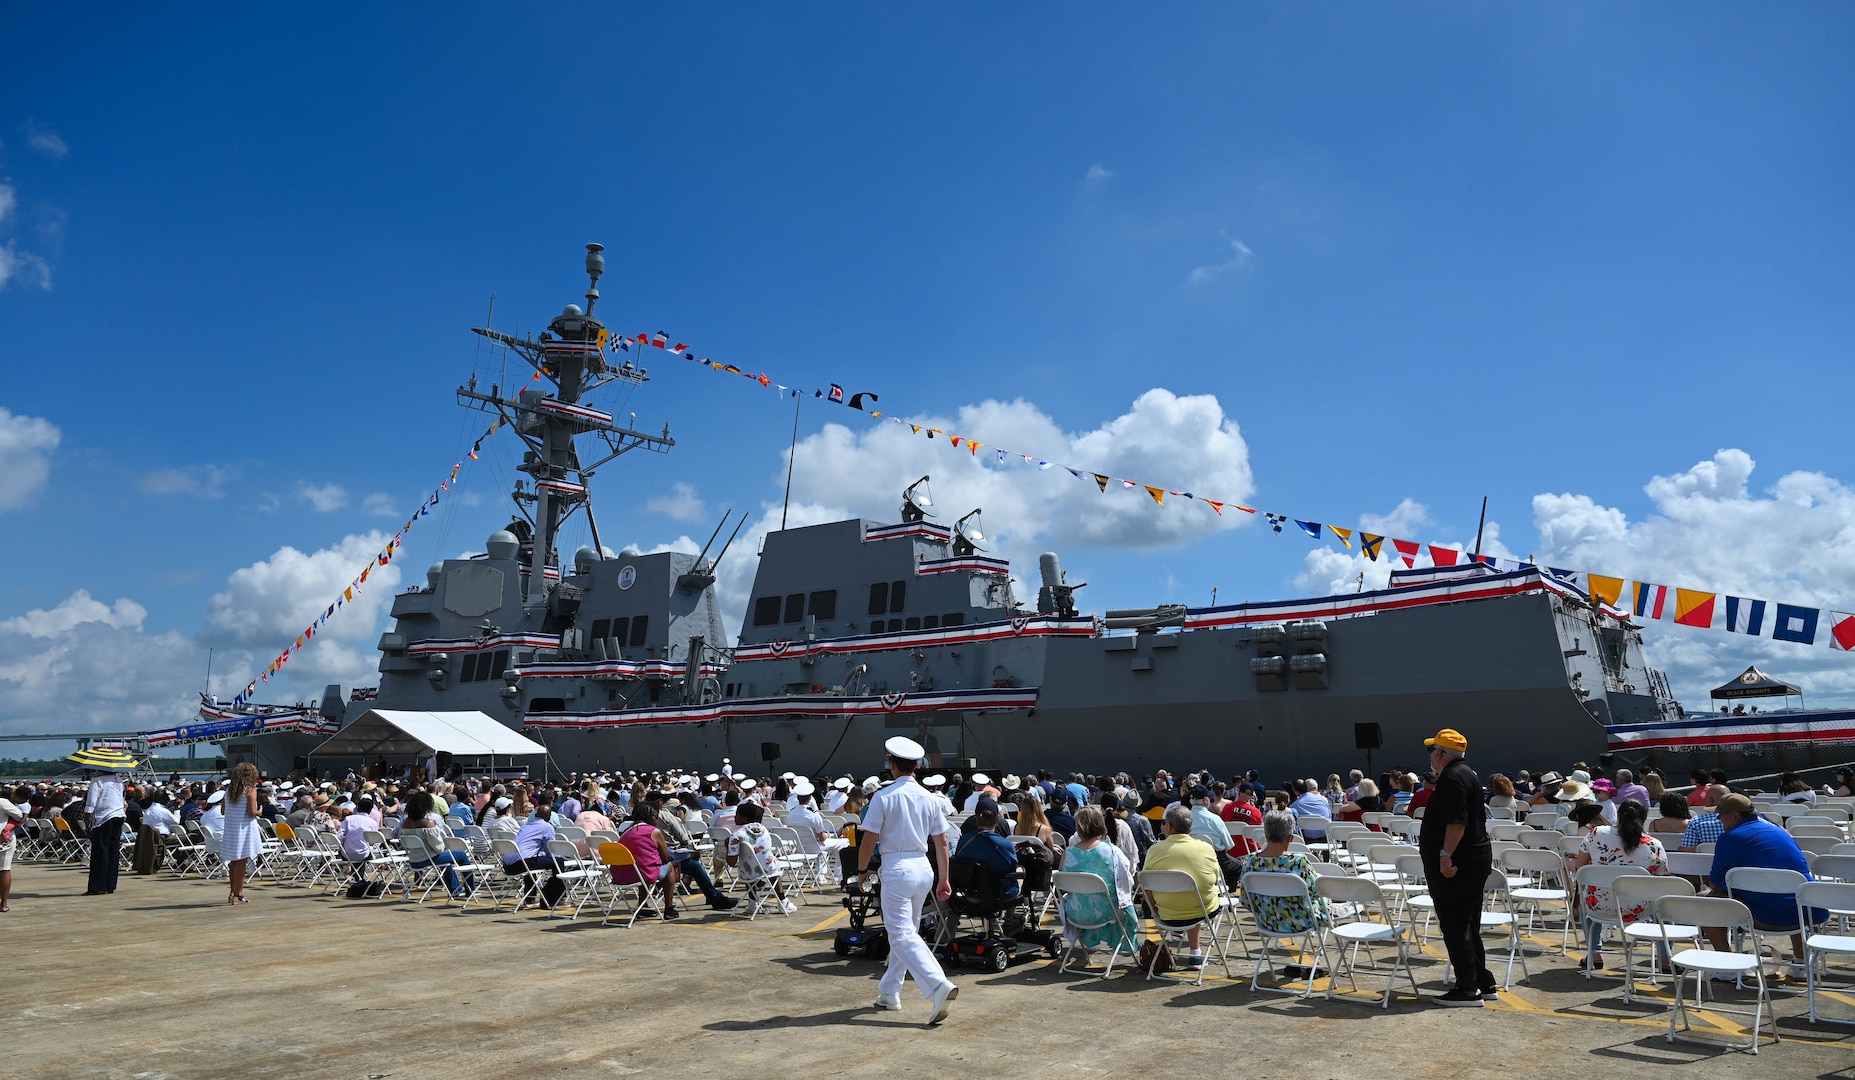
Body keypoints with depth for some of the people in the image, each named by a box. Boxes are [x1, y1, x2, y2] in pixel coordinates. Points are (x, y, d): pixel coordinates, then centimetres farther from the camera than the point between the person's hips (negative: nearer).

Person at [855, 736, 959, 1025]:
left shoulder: (884, 797, -10)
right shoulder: (929, 798, 5)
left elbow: (869, 840, -9)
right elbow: (941, 842, 8)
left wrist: (862, 870, 6)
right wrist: (944, 880, 14)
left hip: (897, 869, -6)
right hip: (923, 868, 7)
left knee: (902, 934, -6)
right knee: (906, 930, 18)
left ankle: (939, 985, -23)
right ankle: (889, 993, 27)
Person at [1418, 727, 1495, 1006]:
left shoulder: (1452, 778, -17)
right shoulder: (1467, 774, 16)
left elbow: (1456, 822, -26)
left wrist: (1446, 854, -25)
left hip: (1454, 865, -11)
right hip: (1474, 861, 11)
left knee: (1455, 926, -4)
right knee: (1467, 926, 16)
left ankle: (1468, 989, 0)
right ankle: (1483, 983, 22)